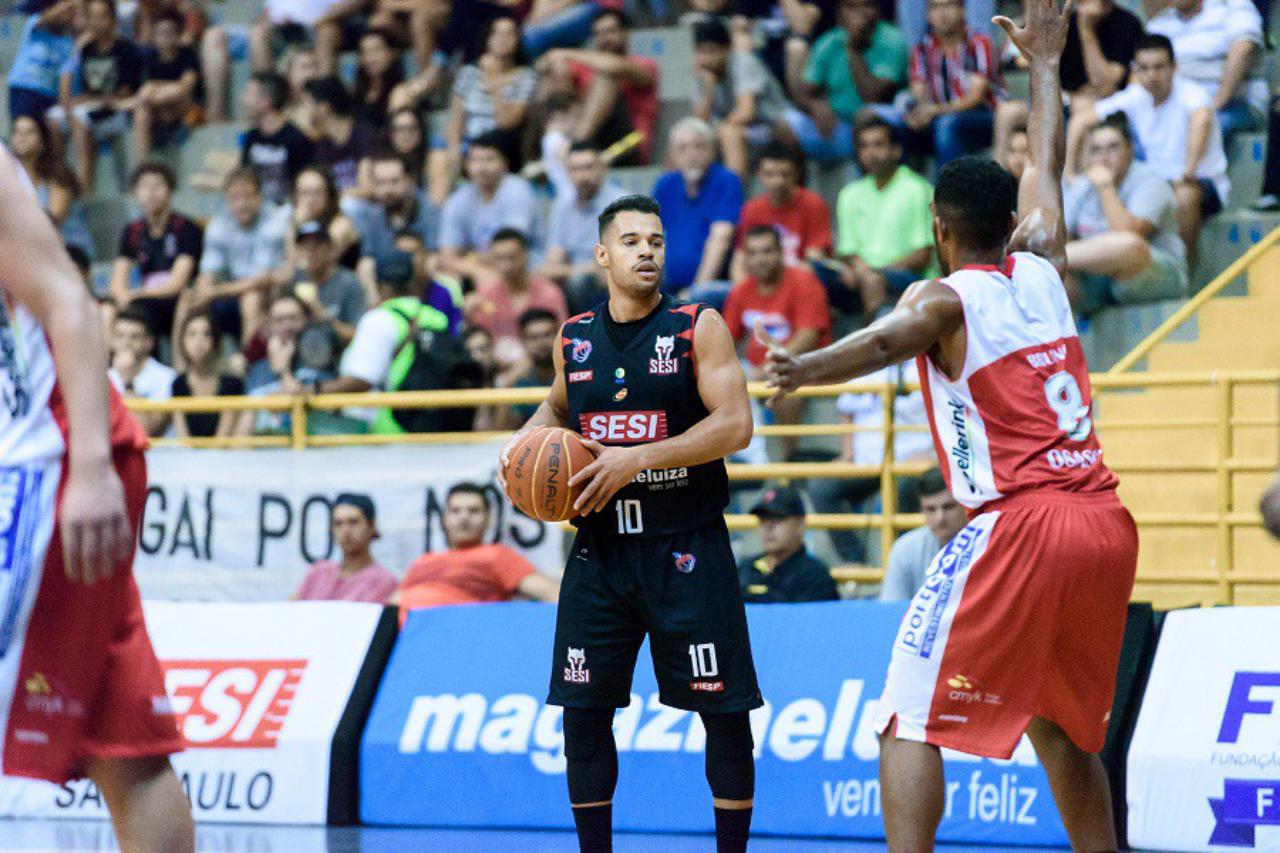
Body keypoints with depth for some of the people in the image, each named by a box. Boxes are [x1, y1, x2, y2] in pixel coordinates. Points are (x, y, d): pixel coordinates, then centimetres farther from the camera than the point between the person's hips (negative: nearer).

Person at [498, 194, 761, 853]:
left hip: (686, 549, -4)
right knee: (583, 710, 2)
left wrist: (636, 459, -20)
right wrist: (526, 441, 7)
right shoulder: (575, 338, 8)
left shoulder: (699, 327, -5)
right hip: (600, 548, 4)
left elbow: (735, 426, -15)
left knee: (725, 710, -3)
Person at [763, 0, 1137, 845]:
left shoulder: (945, 300, -1)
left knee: (910, 719, -5)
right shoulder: (1043, 269, 14)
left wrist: (803, 370, -40)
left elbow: (885, 340, -24)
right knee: (1062, 724, 23)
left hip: (1019, 525, -7)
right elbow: (1046, 172, 32)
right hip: (1106, 523, 7)